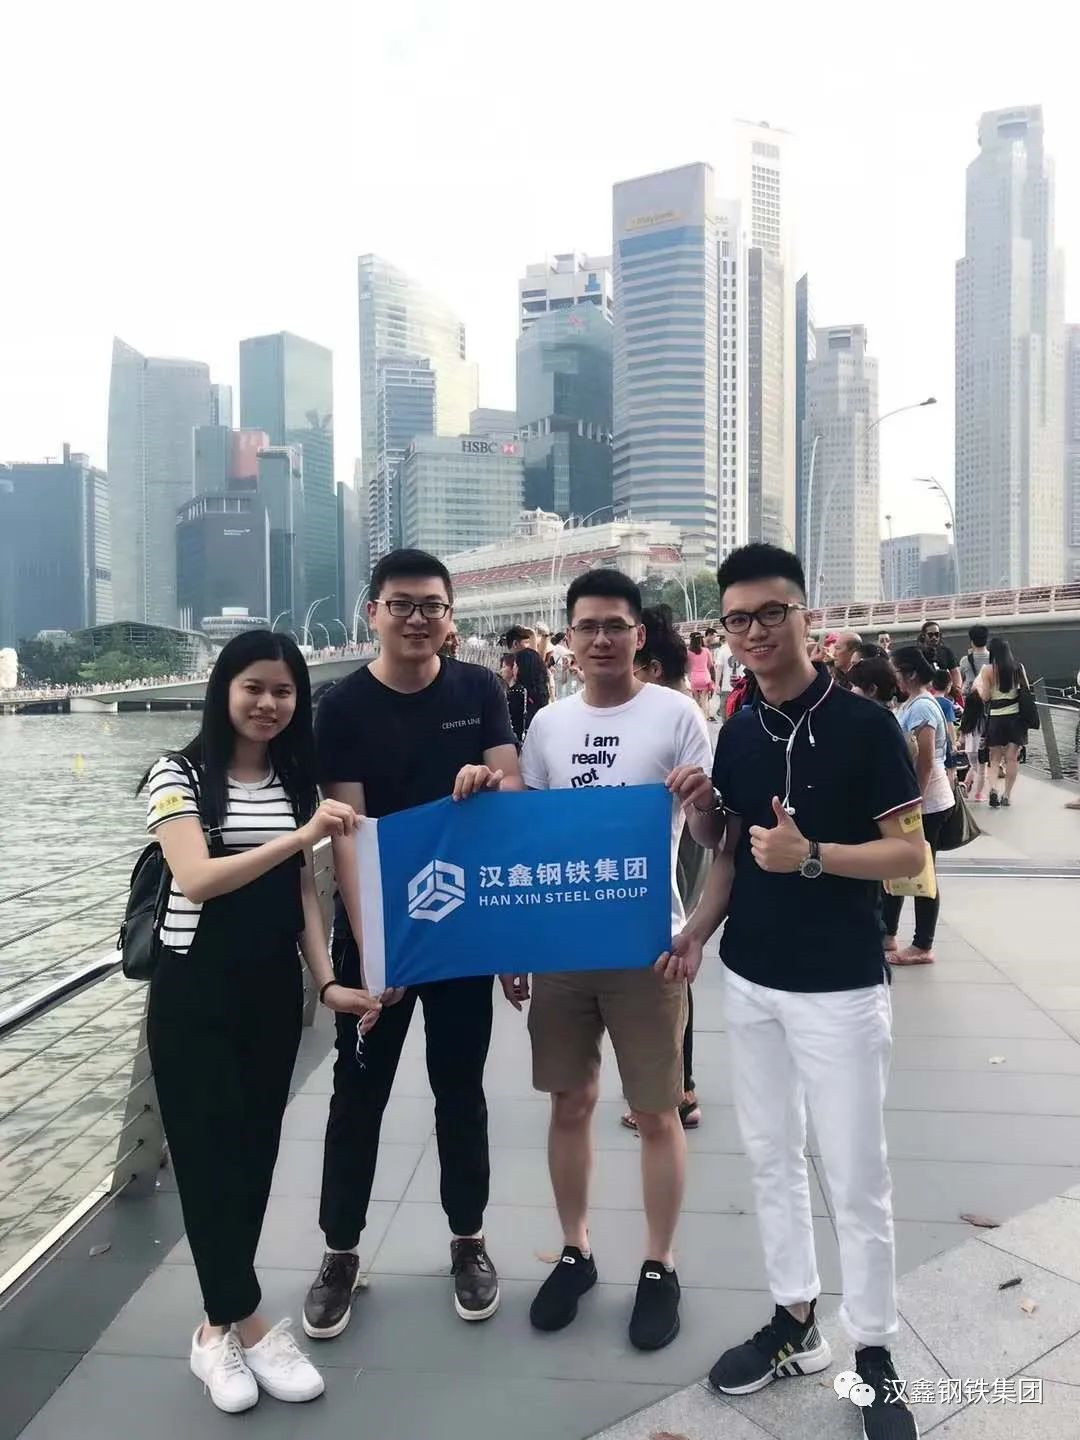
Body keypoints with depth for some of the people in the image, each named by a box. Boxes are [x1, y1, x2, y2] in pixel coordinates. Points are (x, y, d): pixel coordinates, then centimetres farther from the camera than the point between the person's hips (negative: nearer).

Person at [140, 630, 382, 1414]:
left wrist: (327, 979, -3)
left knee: (256, 1153, 11)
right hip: (195, 995, -4)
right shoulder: (180, 775, -8)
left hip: (273, 993, 5)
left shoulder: (299, 781, 6)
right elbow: (196, 879, -22)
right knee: (210, 1155, 1)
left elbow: (304, 891, 7)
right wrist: (300, 836, -30)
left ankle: (222, 1325, 27)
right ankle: (252, 1327, 16)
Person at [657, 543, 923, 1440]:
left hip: (839, 987, -5)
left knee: (856, 1176, 6)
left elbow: (909, 854, -12)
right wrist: (698, 930, 1)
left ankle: (874, 1353, 26)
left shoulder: (865, 724, -12)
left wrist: (810, 856, -25)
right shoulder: (738, 734, 5)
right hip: (749, 980, 6)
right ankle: (795, 1321, 35)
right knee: (771, 1157, 16)